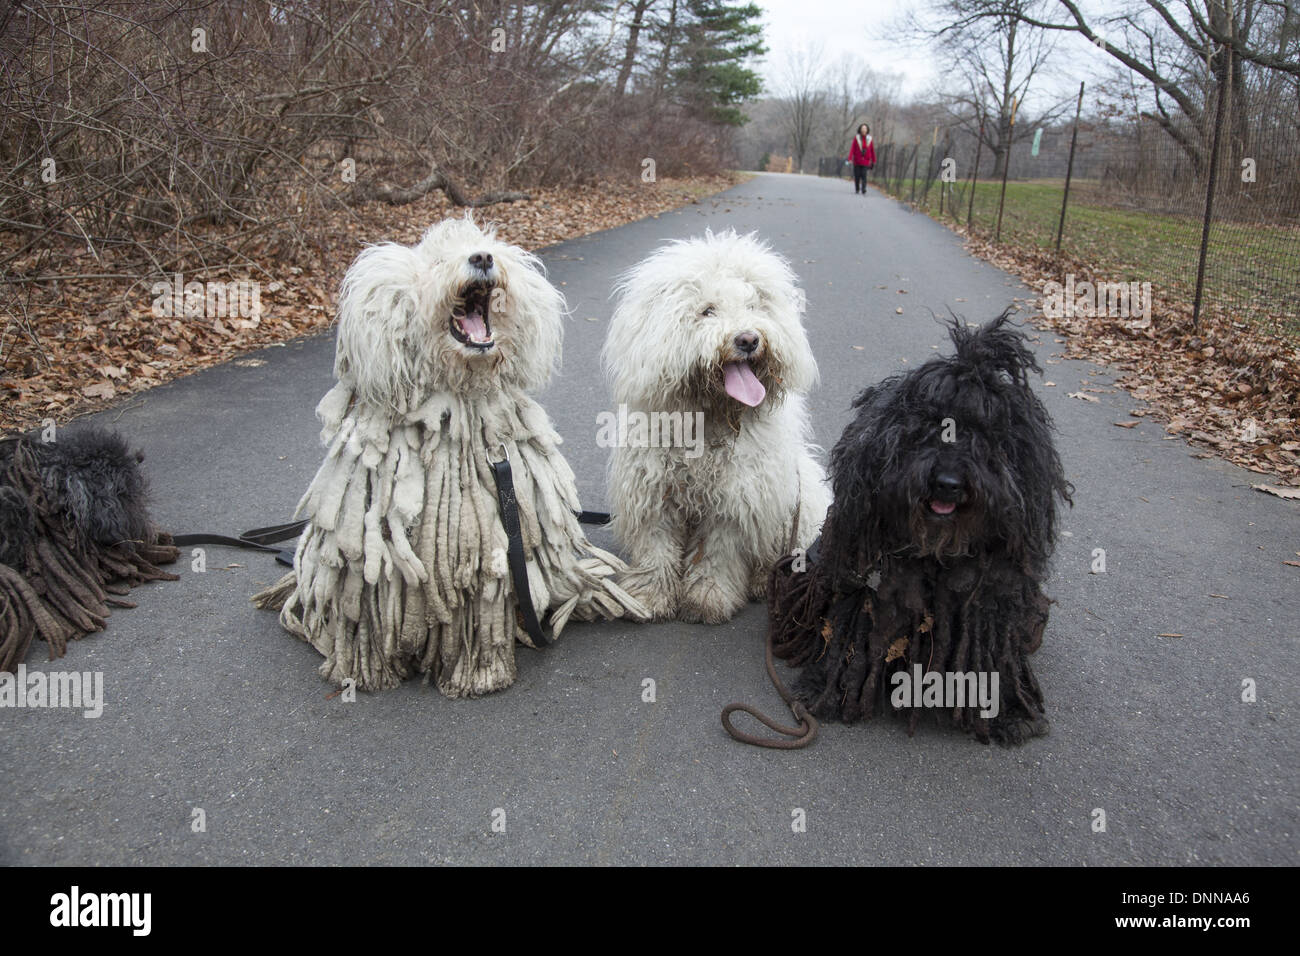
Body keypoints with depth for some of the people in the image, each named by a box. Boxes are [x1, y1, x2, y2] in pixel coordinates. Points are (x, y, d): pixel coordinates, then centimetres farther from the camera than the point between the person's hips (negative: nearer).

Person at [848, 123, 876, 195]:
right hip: (857, 161, 0)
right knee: (857, 175, 4)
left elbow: (872, 150, 8)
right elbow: (852, 148, -7)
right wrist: (850, 158, -17)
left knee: (864, 175, -11)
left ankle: (863, 191, -14)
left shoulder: (869, 139, 3)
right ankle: (857, 189, 23)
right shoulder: (856, 138, -2)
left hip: (865, 161, 0)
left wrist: (873, 161, 10)